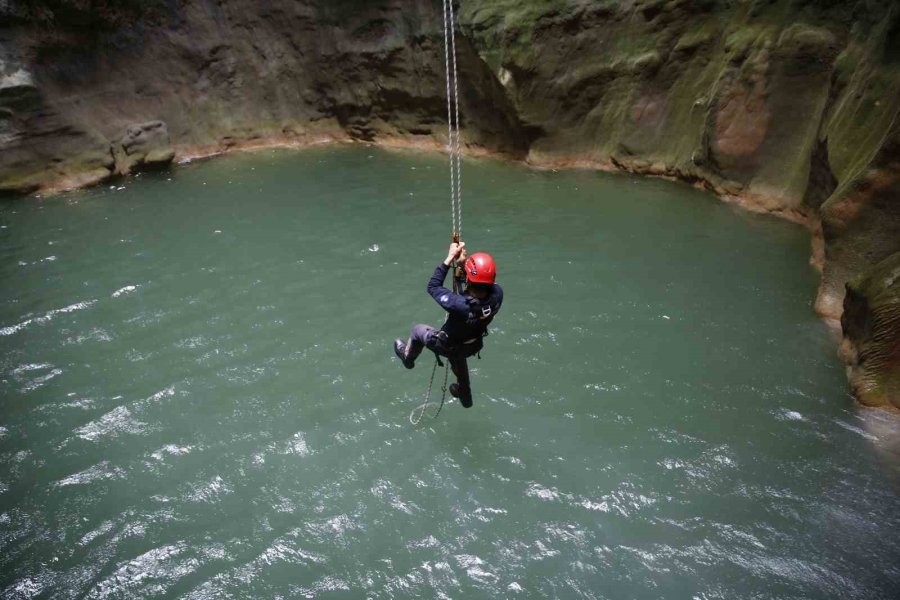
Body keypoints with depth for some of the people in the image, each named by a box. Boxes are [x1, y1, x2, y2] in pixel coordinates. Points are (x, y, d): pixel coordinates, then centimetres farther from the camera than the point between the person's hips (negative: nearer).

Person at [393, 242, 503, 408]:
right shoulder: (497, 294, -31)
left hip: (447, 347, -4)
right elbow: (480, 285, -8)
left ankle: (407, 357, 59)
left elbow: (433, 287, -28)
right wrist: (463, 262, -17)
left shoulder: (460, 304, -46)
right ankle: (464, 395, 66)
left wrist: (449, 259, -25)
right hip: (473, 346, 5)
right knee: (458, 358, 41)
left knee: (418, 330, 26)